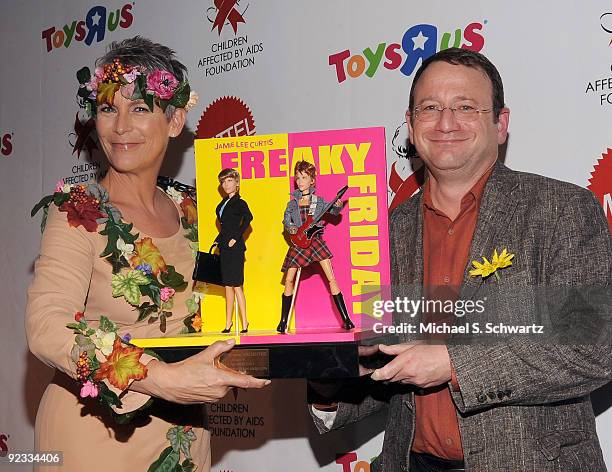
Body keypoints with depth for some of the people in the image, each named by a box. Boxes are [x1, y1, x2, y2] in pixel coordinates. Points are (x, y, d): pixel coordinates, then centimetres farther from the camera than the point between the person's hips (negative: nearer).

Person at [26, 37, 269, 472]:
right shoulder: (79, 211, -13)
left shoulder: (189, 212, 2)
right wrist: (161, 378, -36)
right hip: (95, 431, -5)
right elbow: (46, 326, -26)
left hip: (184, 433, 5)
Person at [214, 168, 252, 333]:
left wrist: (235, 237, -21)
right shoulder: (223, 203, 15)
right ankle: (228, 323, 15)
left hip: (234, 247, -8)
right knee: (228, 285, 10)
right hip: (224, 247, 8)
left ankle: (244, 323, -3)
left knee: (236, 285, -8)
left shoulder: (239, 203, -7)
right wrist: (218, 241, 12)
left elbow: (248, 218, -21)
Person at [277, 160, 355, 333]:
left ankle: (346, 319, -9)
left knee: (331, 278, -10)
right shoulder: (292, 203, 10)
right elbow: (286, 220, 14)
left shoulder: (319, 201, 6)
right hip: (298, 242, 2)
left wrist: (338, 206, -17)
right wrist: (290, 228, -7)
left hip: (316, 240, -2)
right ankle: (283, 321, 13)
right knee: (289, 280, 1)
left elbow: (333, 211, 5)